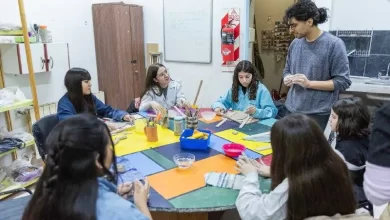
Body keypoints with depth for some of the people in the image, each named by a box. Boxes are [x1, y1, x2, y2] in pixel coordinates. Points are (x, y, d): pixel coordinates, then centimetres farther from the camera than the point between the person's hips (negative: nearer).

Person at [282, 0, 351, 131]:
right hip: (291, 110, 6)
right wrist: (287, 78, -4)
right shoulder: (295, 44, 7)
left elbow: (343, 82, -11)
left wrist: (309, 83, -19)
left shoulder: (334, 44, -9)